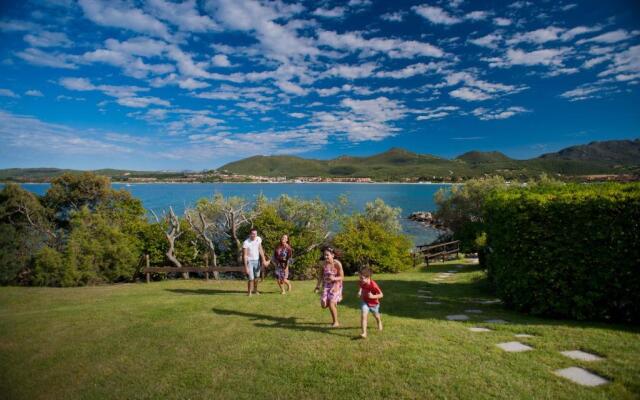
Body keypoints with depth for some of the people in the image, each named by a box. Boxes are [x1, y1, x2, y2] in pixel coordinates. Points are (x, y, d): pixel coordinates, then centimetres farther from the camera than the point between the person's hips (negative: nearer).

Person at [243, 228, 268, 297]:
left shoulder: (258, 239, -6)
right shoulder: (246, 242, -21)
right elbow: (245, 255, -18)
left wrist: (264, 260, 3)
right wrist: (246, 266, -21)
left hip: (257, 260, 5)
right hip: (249, 261, -5)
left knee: (256, 277, 18)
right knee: (251, 278, -9)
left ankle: (255, 290, 39)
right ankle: (249, 292, 11)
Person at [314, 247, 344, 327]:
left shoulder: (337, 264, -19)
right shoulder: (324, 263, -8)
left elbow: (342, 277, -14)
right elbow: (321, 275, 6)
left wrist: (334, 278, -33)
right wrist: (317, 286, 4)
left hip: (336, 285, -4)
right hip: (326, 286, 4)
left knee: (331, 304, -14)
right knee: (324, 305, -2)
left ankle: (336, 322, 9)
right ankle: (334, 302, 33)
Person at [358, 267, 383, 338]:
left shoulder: (373, 285, -37)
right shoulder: (362, 282, -21)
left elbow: (381, 295, -28)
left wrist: (373, 296, -40)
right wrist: (360, 291, -10)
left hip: (374, 303, -2)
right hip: (365, 301, 2)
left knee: (376, 316, 25)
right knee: (363, 316, -18)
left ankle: (379, 323, 59)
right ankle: (364, 333, -14)